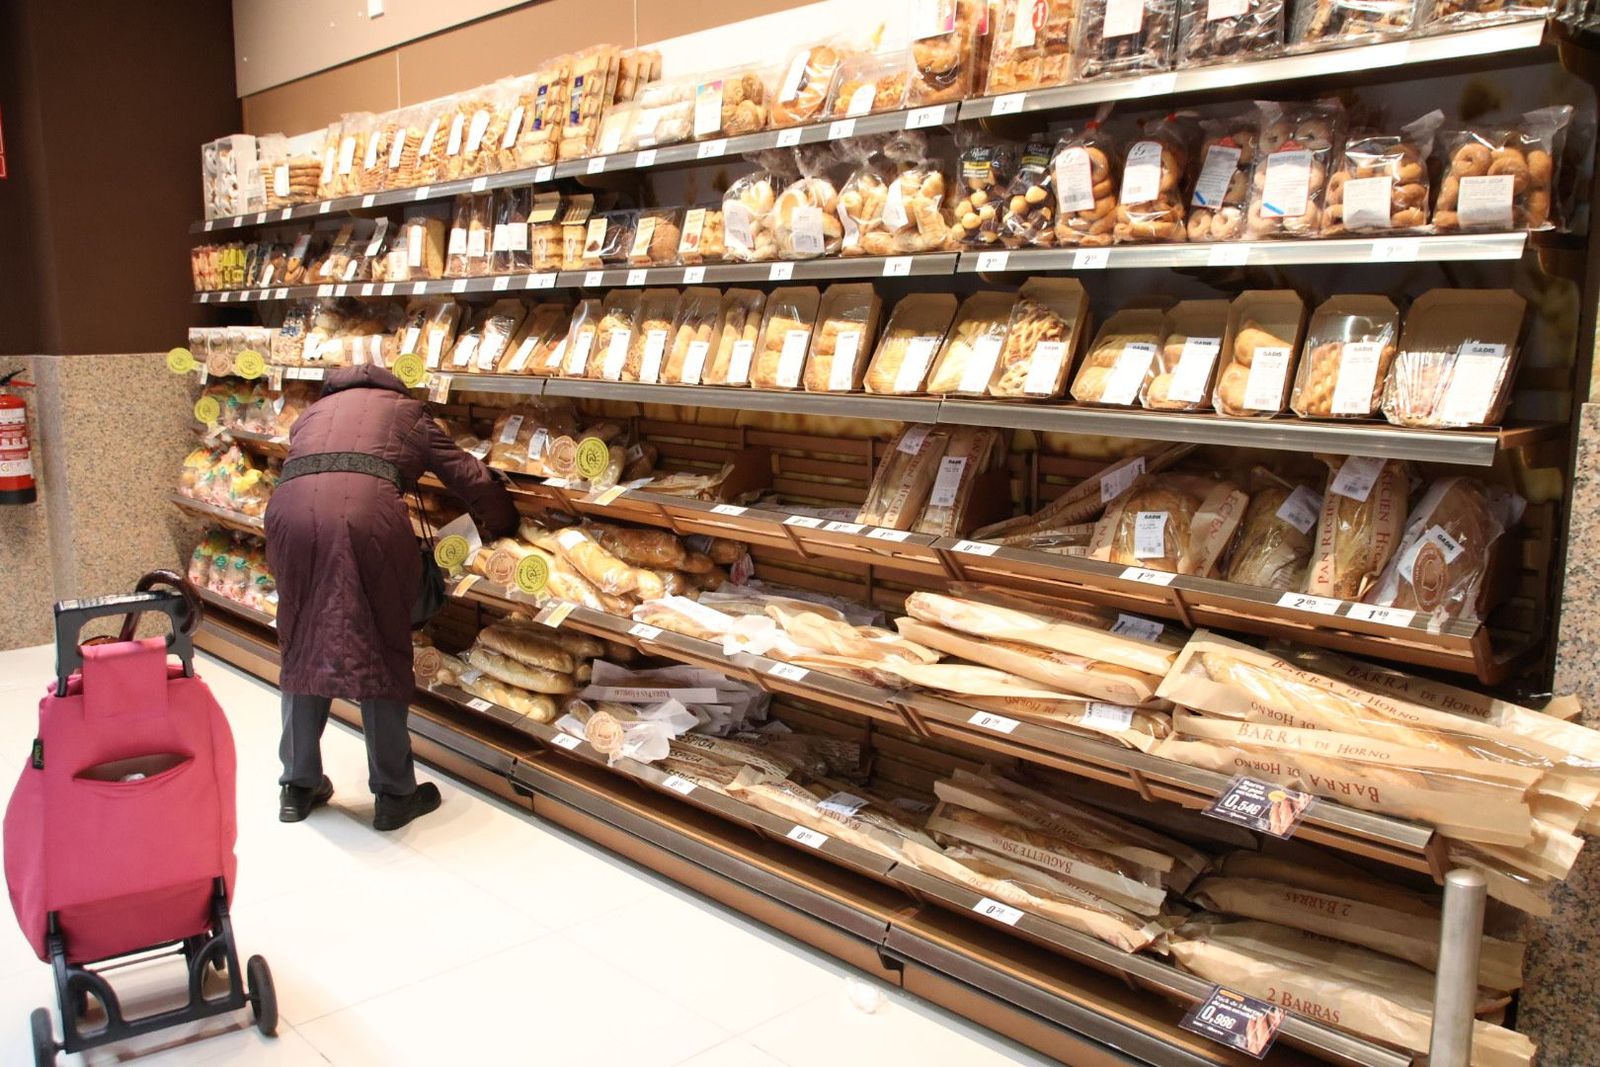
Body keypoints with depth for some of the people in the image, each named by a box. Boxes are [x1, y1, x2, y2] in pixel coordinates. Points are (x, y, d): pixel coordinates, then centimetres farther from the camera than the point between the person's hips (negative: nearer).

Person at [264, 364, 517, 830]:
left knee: (303, 650, 17)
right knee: (381, 656, 7)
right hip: (367, 512, -3)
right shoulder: (405, 410, 28)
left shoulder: (312, 413, 37)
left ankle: (298, 787, 27)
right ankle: (394, 795, 15)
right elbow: (470, 476, 23)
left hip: (291, 511, 3)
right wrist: (500, 524, 40)